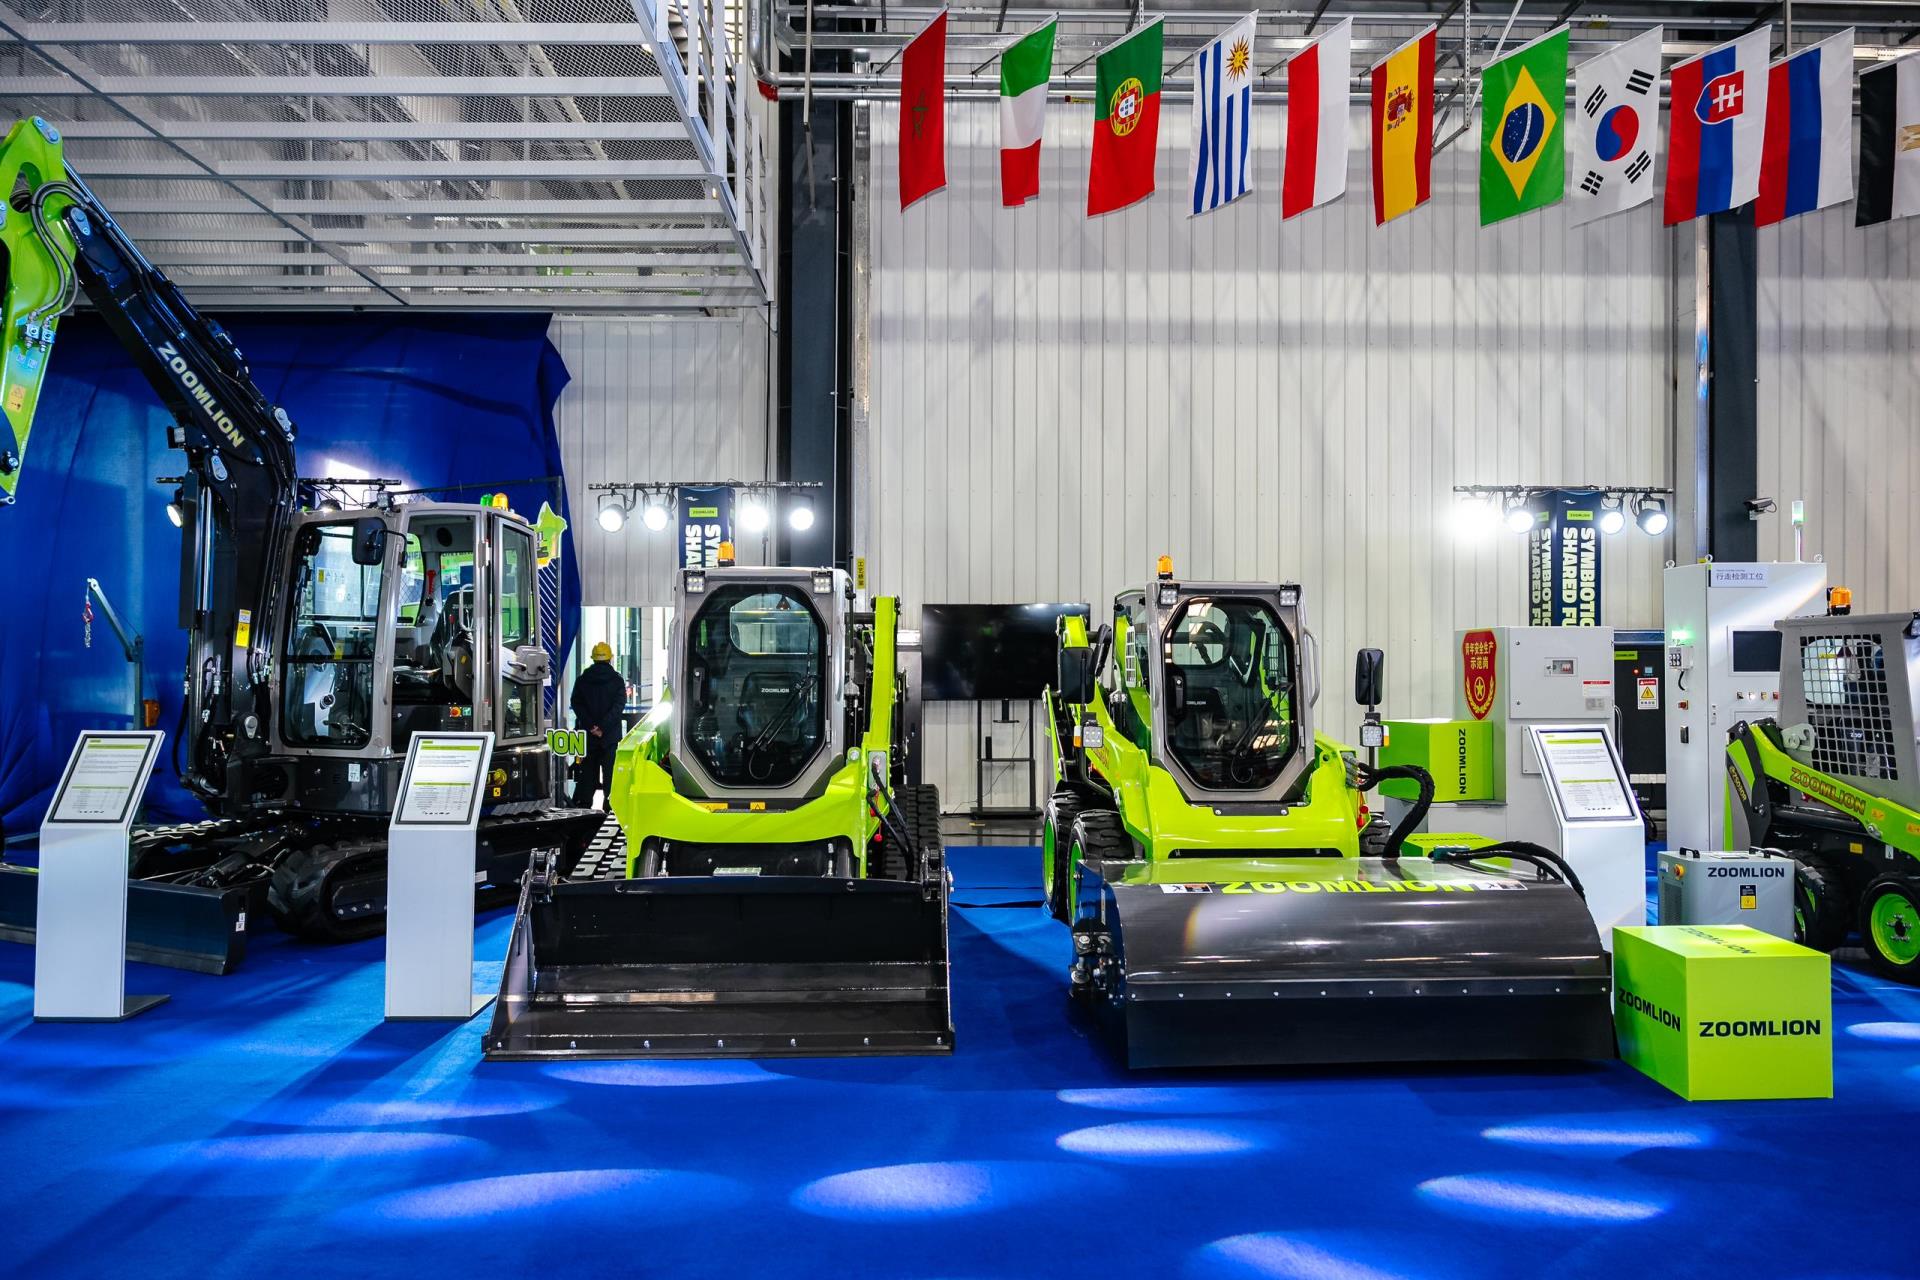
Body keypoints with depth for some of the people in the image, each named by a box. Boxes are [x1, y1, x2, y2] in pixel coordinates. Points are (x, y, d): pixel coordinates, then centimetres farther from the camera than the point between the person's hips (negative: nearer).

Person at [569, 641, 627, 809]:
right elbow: (619, 705, -13)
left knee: (587, 771, 9)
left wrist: (590, 725, -11)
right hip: (610, 735, -2)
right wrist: (603, 726, -16)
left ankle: (582, 804, 8)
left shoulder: (582, 680, 3)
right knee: (610, 769, 5)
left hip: (587, 733, 2)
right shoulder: (617, 680, -3)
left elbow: (576, 703, -5)